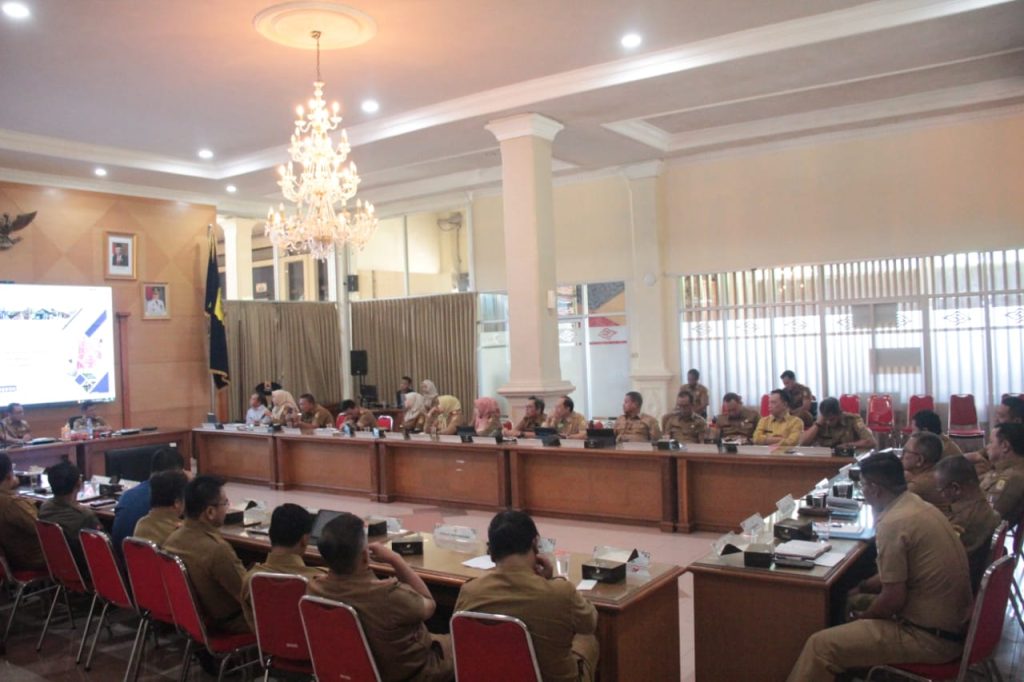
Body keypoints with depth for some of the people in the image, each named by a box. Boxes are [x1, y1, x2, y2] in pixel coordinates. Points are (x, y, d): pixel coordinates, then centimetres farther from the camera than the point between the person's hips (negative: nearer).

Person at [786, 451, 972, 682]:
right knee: (858, 603, 28)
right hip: (950, 622, 10)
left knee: (821, 646, -11)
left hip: (929, 635, -10)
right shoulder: (919, 506, 6)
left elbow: (893, 598, -20)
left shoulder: (892, 523, -22)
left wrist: (863, 617, -2)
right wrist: (861, 588, 17)